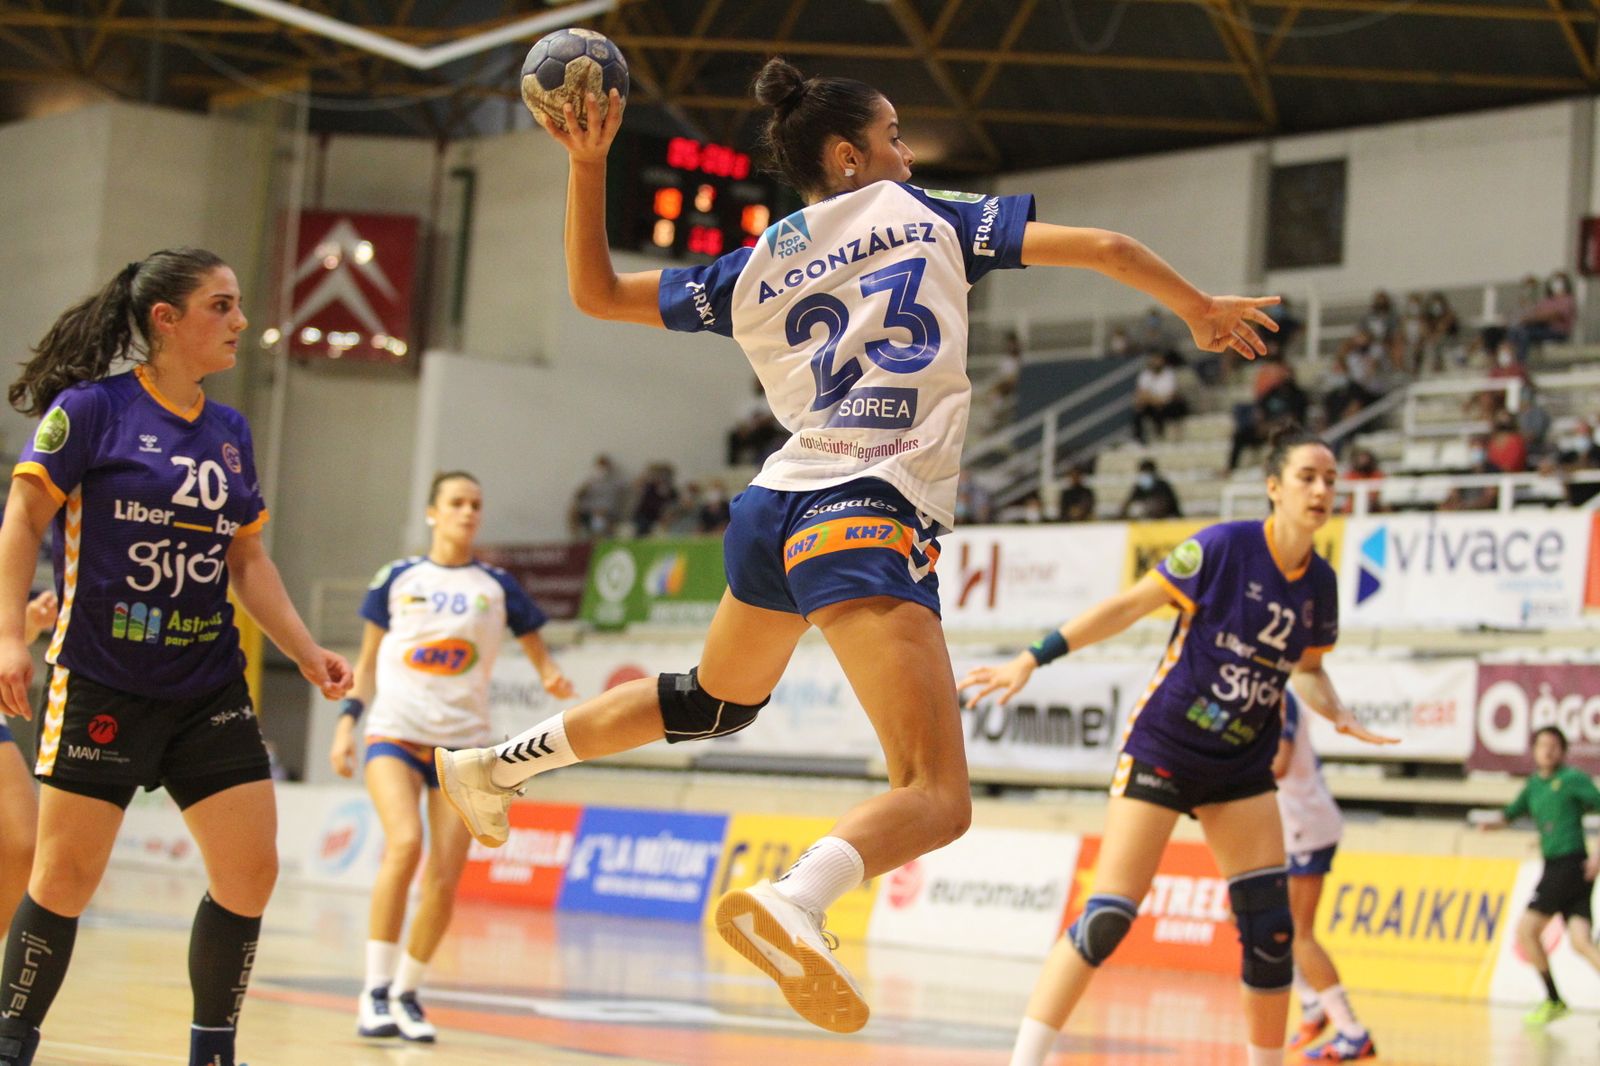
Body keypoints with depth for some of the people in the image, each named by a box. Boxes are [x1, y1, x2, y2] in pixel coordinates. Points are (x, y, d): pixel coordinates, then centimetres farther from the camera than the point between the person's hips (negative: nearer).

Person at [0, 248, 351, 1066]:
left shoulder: (231, 432, 12)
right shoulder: (93, 409, -5)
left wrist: (305, 652, 9)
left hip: (210, 690, 6)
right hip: (102, 685, -5)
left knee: (250, 873, -1)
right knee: (66, 877, -1)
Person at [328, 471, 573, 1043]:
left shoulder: (497, 587, 8)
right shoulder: (397, 578, 7)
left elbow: (540, 656, 11)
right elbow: (368, 660, 14)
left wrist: (555, 679, -11)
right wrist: (347, 721, 4)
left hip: (463, 743, 2)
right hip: (395, 732, -1)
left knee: (444, 882, -5)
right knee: (405, 842, -26)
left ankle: (407, 992, 15)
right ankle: (375, 989, -20)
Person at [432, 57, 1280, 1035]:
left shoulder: (756, 268, 16)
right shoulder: (925, 217, 7)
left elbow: (597, 292, 22)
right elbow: (1099, 247, 4)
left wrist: (589, 166, 22)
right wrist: (1202, 311, 19)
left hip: (775, 510, 7)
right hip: (869, 517, -7)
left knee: (714, 699, 36)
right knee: (937, 800, -16)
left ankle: (496, 765, 42)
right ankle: (795, 901, -45)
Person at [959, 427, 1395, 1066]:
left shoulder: (1320, 584, 2)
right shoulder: (1224, 547, -15)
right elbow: (1128, 606, -10)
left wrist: (1338, 714, -2)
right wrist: (1031, 660, -13)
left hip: (1242, 767, 6)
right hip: (1161, 748, -6)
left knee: (1271, 928, 0)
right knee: (1108, 918, -13)